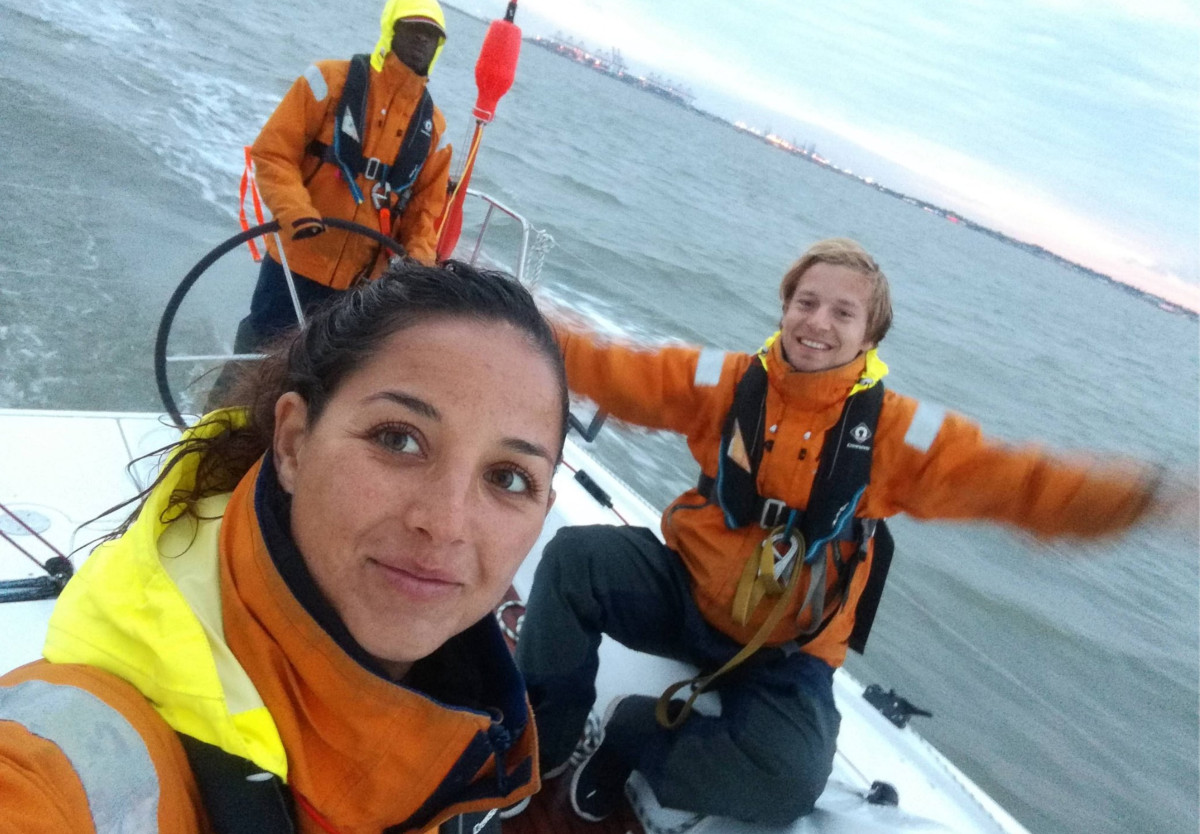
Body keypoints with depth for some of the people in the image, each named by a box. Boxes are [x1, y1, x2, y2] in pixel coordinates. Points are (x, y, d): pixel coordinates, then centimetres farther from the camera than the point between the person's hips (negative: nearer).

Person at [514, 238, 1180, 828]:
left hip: (786, 652, -1)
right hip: (684, 591, 1)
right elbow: (617, 371, -6)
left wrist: (1130, 497, -31)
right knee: (574, 556, -22)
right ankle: (540, 739, -2)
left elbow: (1010, 478, -16)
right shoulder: (726, 382, -7)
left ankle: (633, 733, 0)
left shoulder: (893, 429, -11)